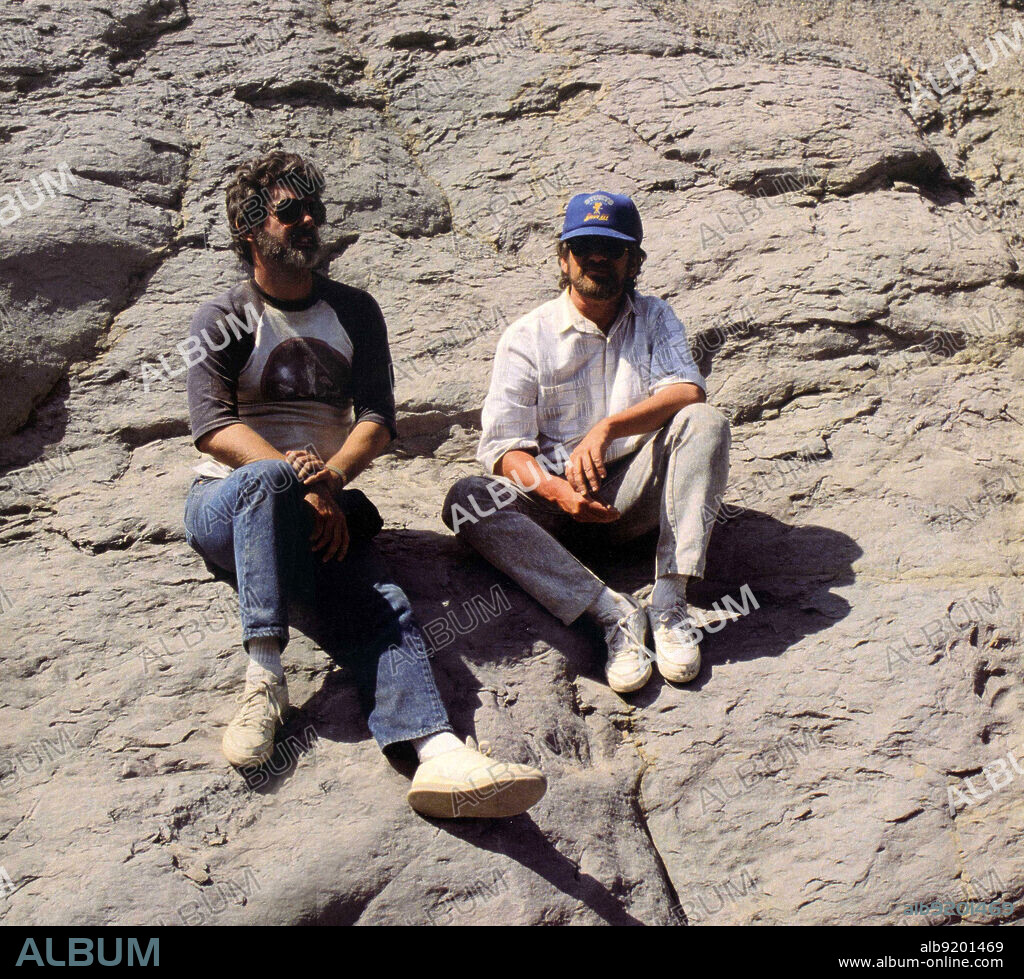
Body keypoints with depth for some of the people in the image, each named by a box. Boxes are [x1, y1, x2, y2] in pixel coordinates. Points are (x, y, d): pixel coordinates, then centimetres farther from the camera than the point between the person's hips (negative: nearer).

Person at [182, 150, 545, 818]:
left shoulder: (354, 312, 17)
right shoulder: (224, 321, 7)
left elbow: (378, 417, 5)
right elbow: (212, 425, -9)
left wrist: (334, 475, -18)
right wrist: (300, 479, -25)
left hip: (320, 507, 2)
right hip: (225, 503, -2)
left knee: (380, 606, -28)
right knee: (273, 478, -39)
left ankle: (438, 752, -52)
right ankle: (265, 676, -41)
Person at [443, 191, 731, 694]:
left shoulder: (654, 318, 10)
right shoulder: (527, 336, 3)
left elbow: (688, 391, -10)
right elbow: (503, 446, -6)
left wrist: (607, 428, -27)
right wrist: (555, 490, -28)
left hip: (633, 493, 1)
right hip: (553, 493, -1)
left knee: (704, 422, -25)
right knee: (466, 500, -28)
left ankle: (669, 601, -32)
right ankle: (611, 611, -37)